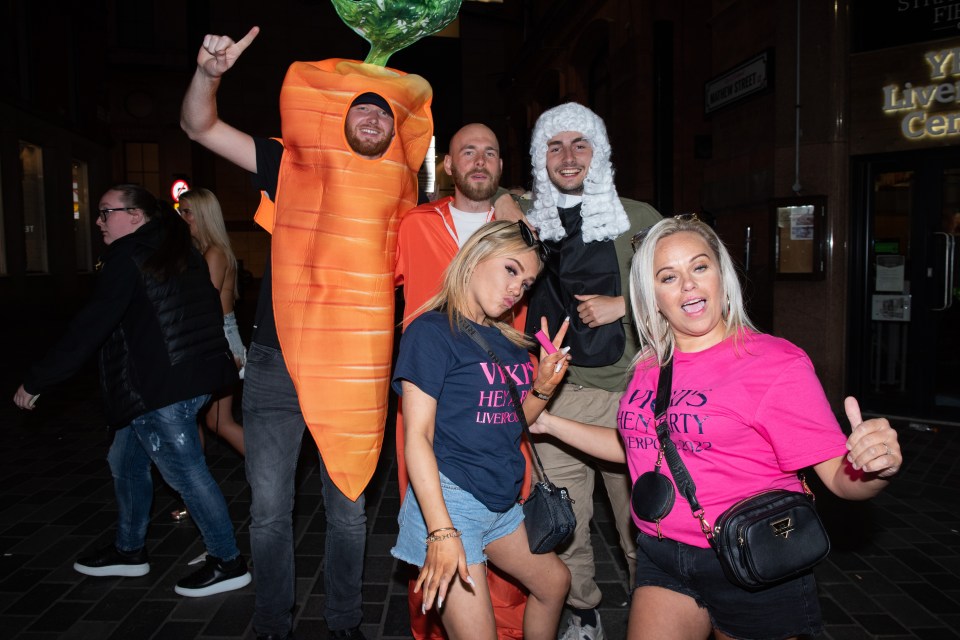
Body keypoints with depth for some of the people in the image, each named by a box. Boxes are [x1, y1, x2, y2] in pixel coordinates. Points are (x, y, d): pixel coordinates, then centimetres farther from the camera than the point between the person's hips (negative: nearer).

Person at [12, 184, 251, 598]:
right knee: (125, 460, 21)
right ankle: (129, 551, 36)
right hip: (190, 376, 10)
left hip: (161, 387, -10)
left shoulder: (128, 257, -11)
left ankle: (228, 563, 10)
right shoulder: (175, 250, 14)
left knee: (185, 471, -1)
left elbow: (92, 326, -16)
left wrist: (37, 380, -9)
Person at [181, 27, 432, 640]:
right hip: (277, 364, 0)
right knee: (269, 510, 7)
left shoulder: (401, 186, 8)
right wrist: (210, 72, -15)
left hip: (358, 373, 1)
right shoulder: (293, 164, 4)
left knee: (349, 509, 10)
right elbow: (200, 126, 4)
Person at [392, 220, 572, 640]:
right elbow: (417, 436, -18)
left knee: (554, 582, 22)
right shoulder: (432, 331, -13)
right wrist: (441, 532, -24)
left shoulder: (510, 342, 9)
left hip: (500, 502, 8)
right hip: (449, 499, -8)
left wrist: (543, 387, -4)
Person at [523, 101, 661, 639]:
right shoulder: (528, 222, 11)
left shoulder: (638, 219, 5)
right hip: (556, 395, 2)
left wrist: (621, 304, -5)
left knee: (641, 518, 6)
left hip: (630, 391, -1)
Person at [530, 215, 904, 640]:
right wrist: (549, 422, 14)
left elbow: (840, 477, -14)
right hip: (661, 559, 4)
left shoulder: (776, 362, -13)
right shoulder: (650, 368, 1)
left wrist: (875, 469, -36)